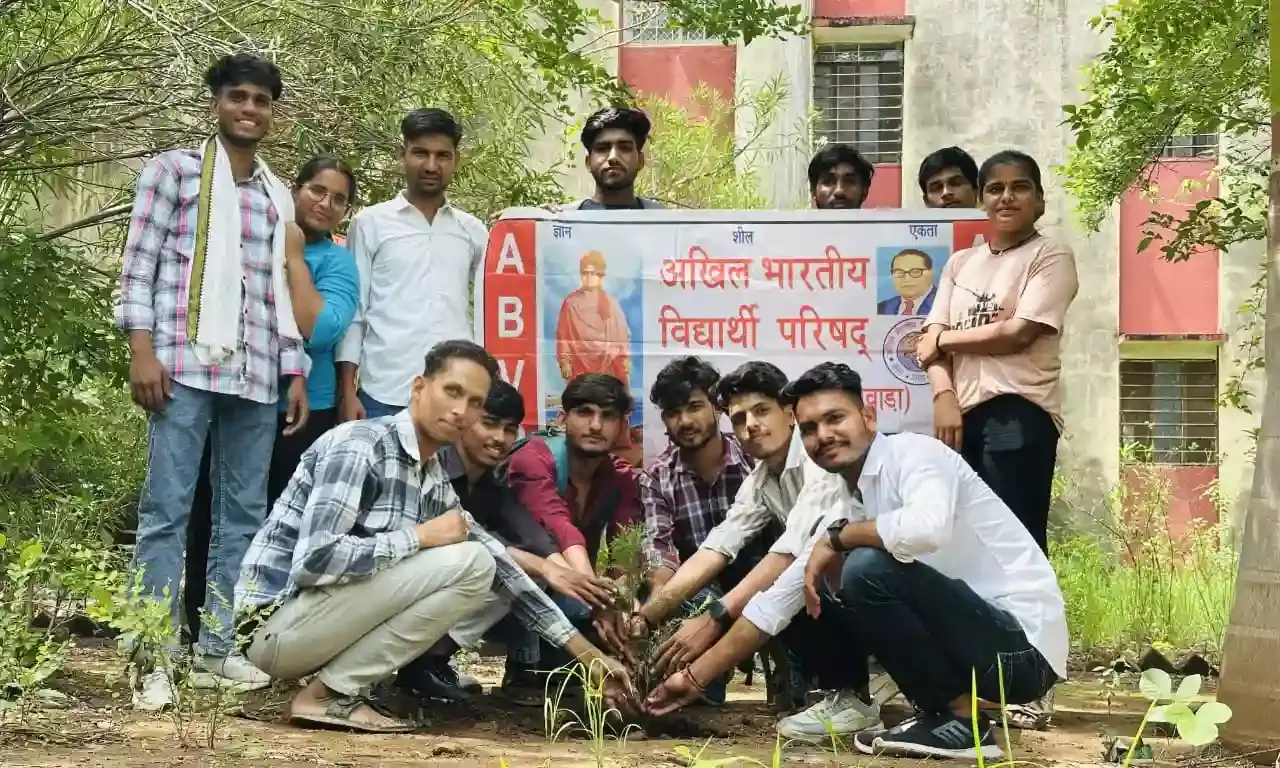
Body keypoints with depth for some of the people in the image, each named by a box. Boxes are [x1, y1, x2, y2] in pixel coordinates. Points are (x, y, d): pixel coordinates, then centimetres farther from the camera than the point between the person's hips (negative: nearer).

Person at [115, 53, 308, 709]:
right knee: (167, 508, -6)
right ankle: (156, 657, -4)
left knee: (243, 512, 6)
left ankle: (220, 642, 13)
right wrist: (141, 351, -10)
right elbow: (139, 266, 0)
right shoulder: (173, 170, 5)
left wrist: (295, 372, 11)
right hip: (185, 364, -5)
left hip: (256, 377, 5)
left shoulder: (278, 196, 19)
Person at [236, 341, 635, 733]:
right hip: (280, 622, -9)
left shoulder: (436, 482, 9)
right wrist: (420, 536, -17)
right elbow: (313, 560, -27)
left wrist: (584, 651, 7)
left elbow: (502, 567, 11)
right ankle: (327, 693, -12)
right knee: (466, 563, -16)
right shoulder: (359, 447, -17)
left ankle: (340, 683, 3)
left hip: (331, 615, 9)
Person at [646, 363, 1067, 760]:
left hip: (1022, 642, -9)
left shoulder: (914, 454, -15)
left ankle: (963, 721, -10)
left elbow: (928, 527, -38)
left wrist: (836, 537, -20)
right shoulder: (830, 498, 8)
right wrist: (696, 676, 11)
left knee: (868, 568, -24)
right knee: (827, 582, 13)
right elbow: (779, 599, 12)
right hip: (970, 633, 9)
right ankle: (941, 707, 10)